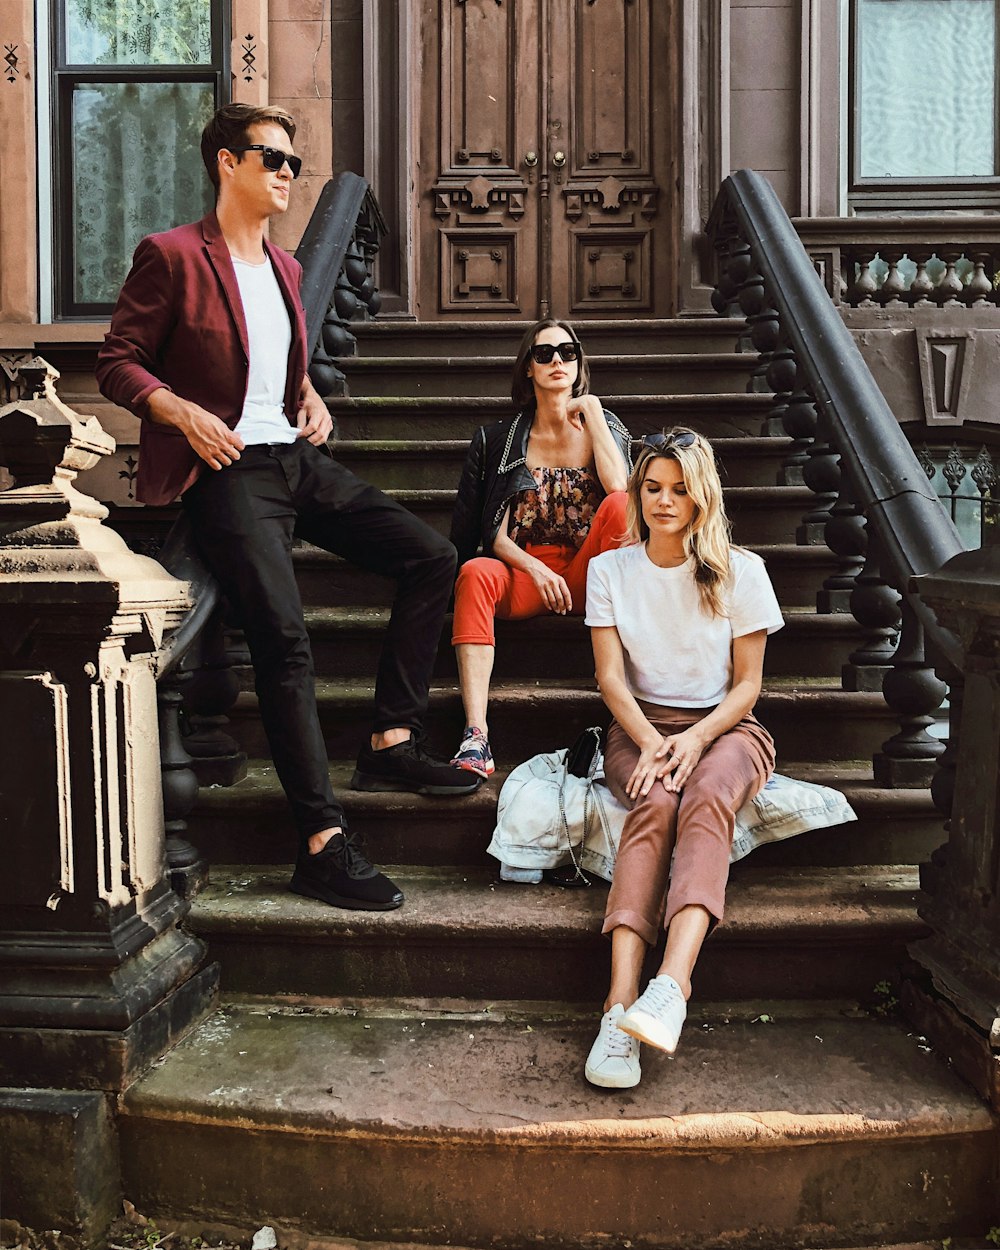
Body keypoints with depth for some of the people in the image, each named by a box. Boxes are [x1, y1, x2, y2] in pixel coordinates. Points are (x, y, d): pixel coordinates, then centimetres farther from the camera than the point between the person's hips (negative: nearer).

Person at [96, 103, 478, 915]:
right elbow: (118, 364, -3)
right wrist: (185, 413, -19)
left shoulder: (284, 268, 20)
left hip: (299, 460, 8)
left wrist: (311, 397, 10)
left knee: (431, 558, -3)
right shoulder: (171, 256, -3)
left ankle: (392, 742, 1)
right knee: (285, 640, -22)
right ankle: (323, 842, -19)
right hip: (229, 472, -8)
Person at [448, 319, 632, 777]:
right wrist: (536, 569, -17)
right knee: (476, 572, -33)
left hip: (587, 576, 0)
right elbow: (493, 532, 1)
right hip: (524, 573, 0)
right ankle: (475, 739, -44)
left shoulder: (603, 426, 11)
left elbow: (619, 489, -12)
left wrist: (592, 412, -5)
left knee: (620, 505, -27)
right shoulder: (496, 440, 9)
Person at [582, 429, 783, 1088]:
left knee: (707, 800, -36)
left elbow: (747, 684, 2)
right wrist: (652, 742, -18)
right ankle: (622, 1007, -45)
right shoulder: (610, 570, 8)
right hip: (641, 728, 1)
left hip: (725, 727, 0)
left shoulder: (741, 571, 4)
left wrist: (696, 738, -17)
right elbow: (611, 677, 0)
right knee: (656, 803, -33)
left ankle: (671, 986, -52)